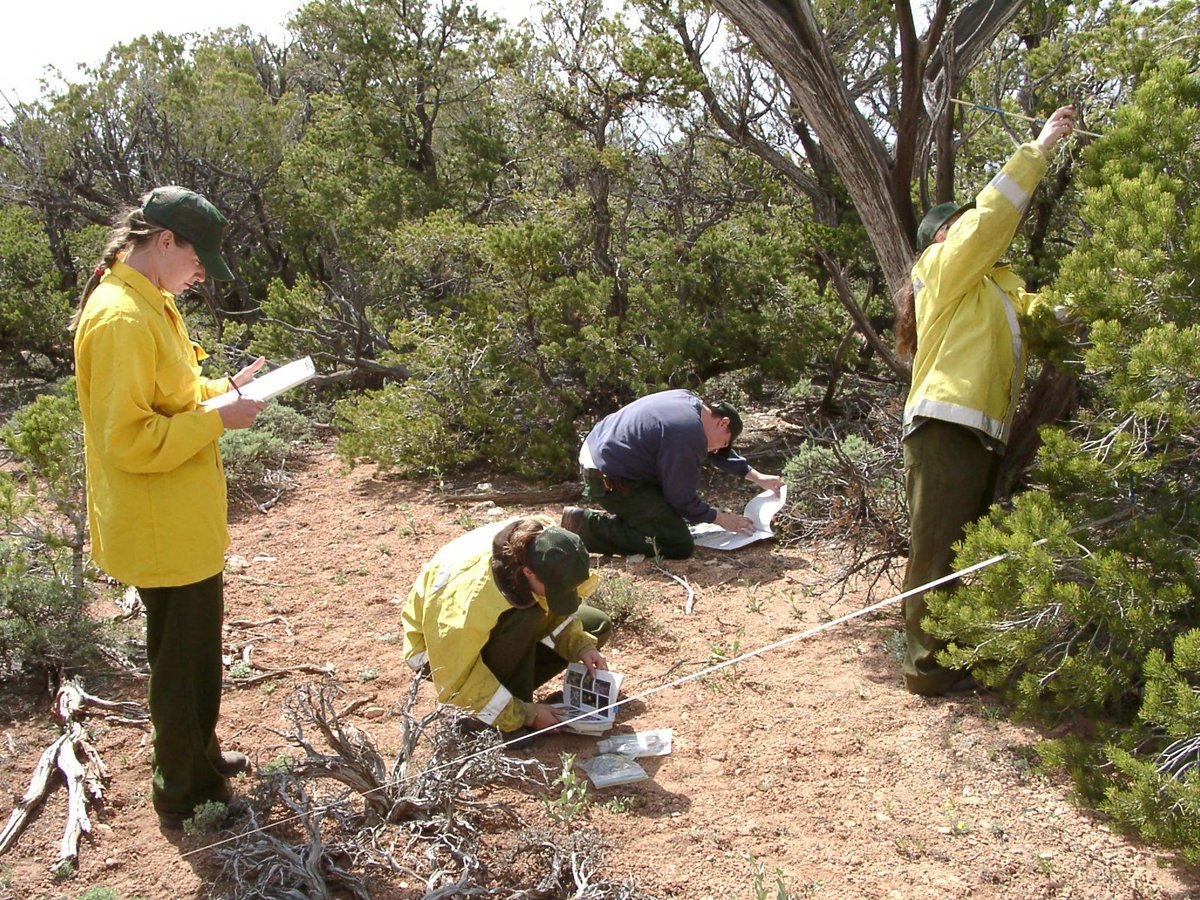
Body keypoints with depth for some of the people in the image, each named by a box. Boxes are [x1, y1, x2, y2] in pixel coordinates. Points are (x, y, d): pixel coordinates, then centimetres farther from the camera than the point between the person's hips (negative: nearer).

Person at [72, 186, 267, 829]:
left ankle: (200, 759, 41)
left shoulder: (149, 304, 9)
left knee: (193, 652, 23)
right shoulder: (120, 319, -23)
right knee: (184, 663, 5)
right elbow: (130, 440, -27)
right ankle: (186, 796, 22)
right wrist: (219, 418, -21)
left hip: (184, 523, 10)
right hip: (164, 533, -10)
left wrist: (222, 389, 4)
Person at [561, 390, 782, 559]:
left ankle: (621, 517, 17)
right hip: (609, 481, -11)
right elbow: (682, 499, -12)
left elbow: (715, 453, 25)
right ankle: (587, 527, -8)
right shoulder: (688, 436, -21)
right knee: (679, 547, -10)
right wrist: (719, 518, 3)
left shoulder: (689, 400, 8)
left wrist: (757, 477, 25)